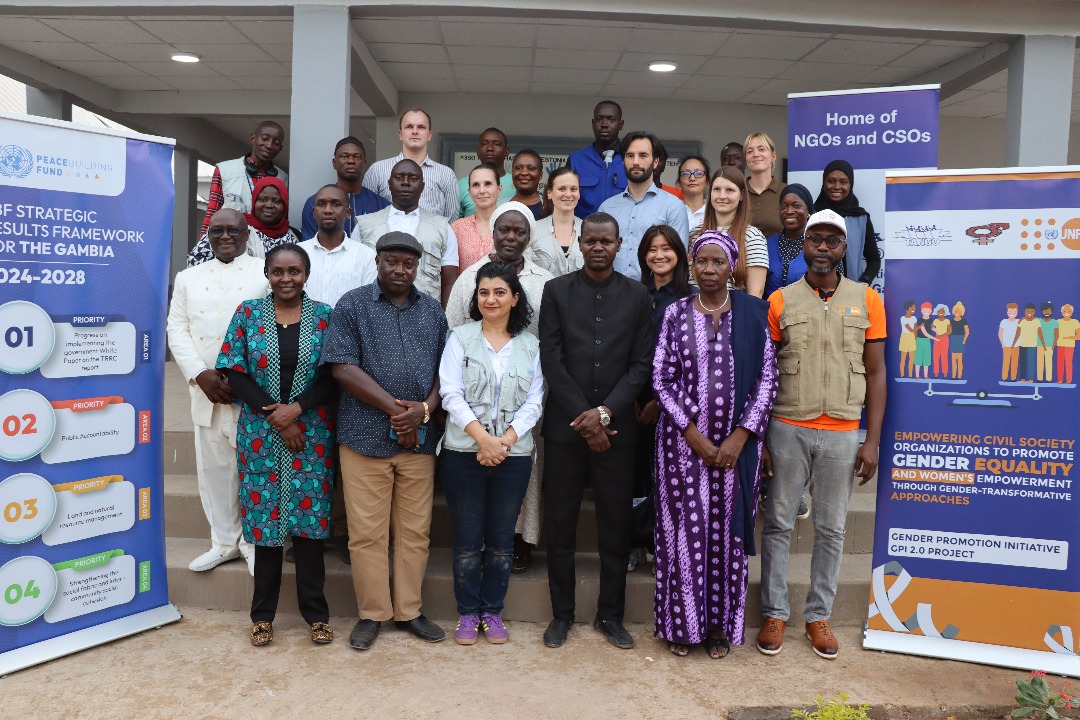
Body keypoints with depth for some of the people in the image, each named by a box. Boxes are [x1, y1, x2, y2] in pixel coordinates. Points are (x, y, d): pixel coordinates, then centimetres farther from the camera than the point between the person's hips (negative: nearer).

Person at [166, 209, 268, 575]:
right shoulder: (188, 278, 14)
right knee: (213, 467, 11)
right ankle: (224, 541, 26)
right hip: (207, 391, 4)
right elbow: (177, 329, 8)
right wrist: (201, 375, -8)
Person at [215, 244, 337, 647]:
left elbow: (333, 376, -2)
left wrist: (296, 409, -15)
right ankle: (263, 614, 20)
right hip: (261, 435, 1)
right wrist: (273, 412, -11)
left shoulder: (324, 317, 2)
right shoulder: (248, 313, 4)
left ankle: (316, 613, 15)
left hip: (312, 435, 0)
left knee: (309, 518, 2)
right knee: (264, 519, 5)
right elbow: (235, 374, -1)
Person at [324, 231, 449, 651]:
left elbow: (445, 368, 9)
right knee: (366, 532, 3)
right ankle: (372, 613, 18)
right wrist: (394, 407, -13)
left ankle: (408, 610, 22)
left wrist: (424, 409, -9)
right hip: (365, 437, -3)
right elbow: (342, 367, -8)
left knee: (415, 530, 8)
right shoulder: (352, 306, 2)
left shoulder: (432, 310, 13)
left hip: (420, 438, 3)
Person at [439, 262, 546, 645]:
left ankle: (493, 612, 24)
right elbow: (451, 394, -7)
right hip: (463, 454, -1)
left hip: (513, 455, 1)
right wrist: (483, 437, -17)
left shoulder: (530, 345, 7)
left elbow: (534, 402, 2)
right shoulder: (460, 337, 2)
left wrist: (505, 441, -12)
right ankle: (468, 613, 21)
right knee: (467, 540, 7)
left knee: (501, 540, 9)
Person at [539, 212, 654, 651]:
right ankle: (561, 613, 23)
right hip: (564, 427, 0)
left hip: (616, 426, 1)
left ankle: (610, 615, 23)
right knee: (560, 524, 7)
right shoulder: (556, 291, 3)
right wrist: (583, 418, -9)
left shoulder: (637, 296, 5)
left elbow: (642, 364, 0)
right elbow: (551, 360, -3)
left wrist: (605, 412, -11)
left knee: (615, 527, 8)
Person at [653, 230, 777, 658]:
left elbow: (767, 378, 0)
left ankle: (721, 624, 23)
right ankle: (681, 623, 20)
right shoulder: (675, 313, 1)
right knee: (684, 528, 5)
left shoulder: (752, 313, 2)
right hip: (685, 439, 0)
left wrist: (740, 437, -9)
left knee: (728, 527, 7)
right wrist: (694, 434, -9)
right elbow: (661, 378, -1)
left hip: (736, 441, 1)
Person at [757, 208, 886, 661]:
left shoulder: (866, 300, 4)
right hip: (786, 430, -1)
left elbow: (875, 373, 4)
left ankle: (818, 615, 25)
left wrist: (872, 441, -2)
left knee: (831, 529, 10)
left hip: (842, 433, 1)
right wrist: (758, 437, -2)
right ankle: (774, 613, 21)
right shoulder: (780, 300, 1)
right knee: (778, 524, 7)